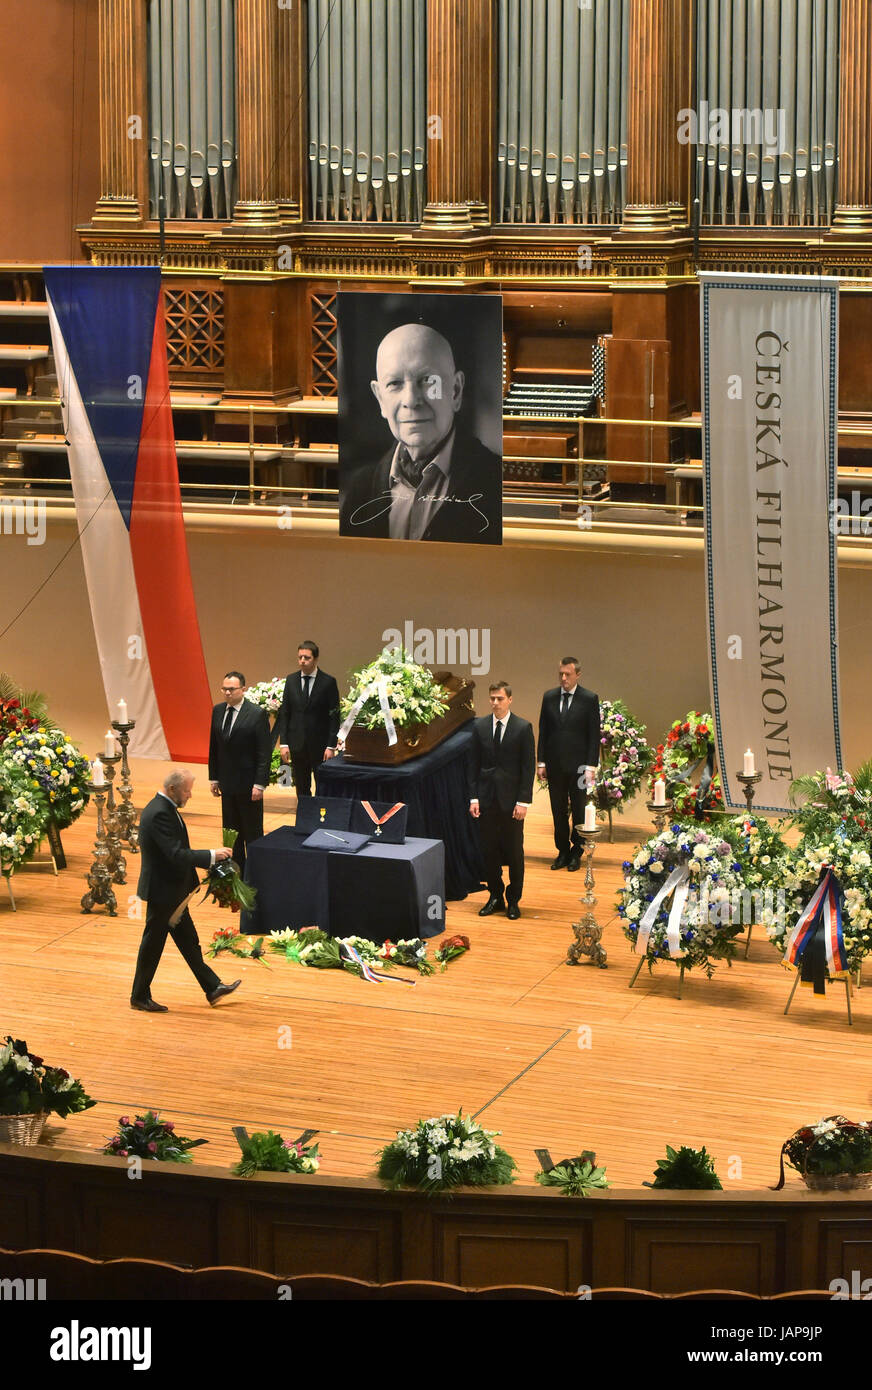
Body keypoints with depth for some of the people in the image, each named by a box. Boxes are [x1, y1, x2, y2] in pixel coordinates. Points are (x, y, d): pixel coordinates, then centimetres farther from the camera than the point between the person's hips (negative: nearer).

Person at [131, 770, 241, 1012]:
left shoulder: (164, 808, 8)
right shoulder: (159, 814, -25)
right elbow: (176, 854, -30)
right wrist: (212, 856, -25)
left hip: (173, 891, 10)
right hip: (162, 892, -10)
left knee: (188, 940, 16)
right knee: (153, 944, 3)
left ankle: (212, 988, 24)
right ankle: (140, 997, 16)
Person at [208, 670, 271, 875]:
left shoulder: (257, 715, -12)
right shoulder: (218, 711, 6)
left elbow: (264, 753, -12)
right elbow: (213, 748, 13)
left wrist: (259, 784, -16)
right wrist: (214, 778, 10)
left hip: (248, 784, -6)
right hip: (227, 782, 6)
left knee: (252, 832, 3)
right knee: (231, 830, 10)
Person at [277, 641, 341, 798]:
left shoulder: (328, 682, -4)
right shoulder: (291, 680, 6)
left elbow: (334, 717, -5)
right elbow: (284, 713, 6)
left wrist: (331, 746, -10)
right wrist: (283, 743, -2)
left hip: (320, 744, -3)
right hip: (297, 745, 3)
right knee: (302, 789, 9)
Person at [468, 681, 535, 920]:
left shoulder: (523, 728, -5)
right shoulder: (480, 726, 5)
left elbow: (528, 766, -5)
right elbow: (474, 764, 7)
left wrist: (523, 801, -11)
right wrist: (474, 797, 0)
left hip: (511, 799, -3)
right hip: (487, 798, 3)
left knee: (514, 852, 4)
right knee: (489, 851, 6)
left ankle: (513, 901, 14)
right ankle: (495, 898, 18)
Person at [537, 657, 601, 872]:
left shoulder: (589, 699, -4)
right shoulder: (549, 697, 6)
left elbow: (594, 735, -4)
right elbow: (543, 732, 10)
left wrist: (591, 766, -9)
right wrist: (541, 762, 4)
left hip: (578, 765, -3)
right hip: (555, 765, 3)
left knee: (579, 812, 5)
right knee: (559, 812, 8)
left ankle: (576, 854, 15)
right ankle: (563, 852, 17)